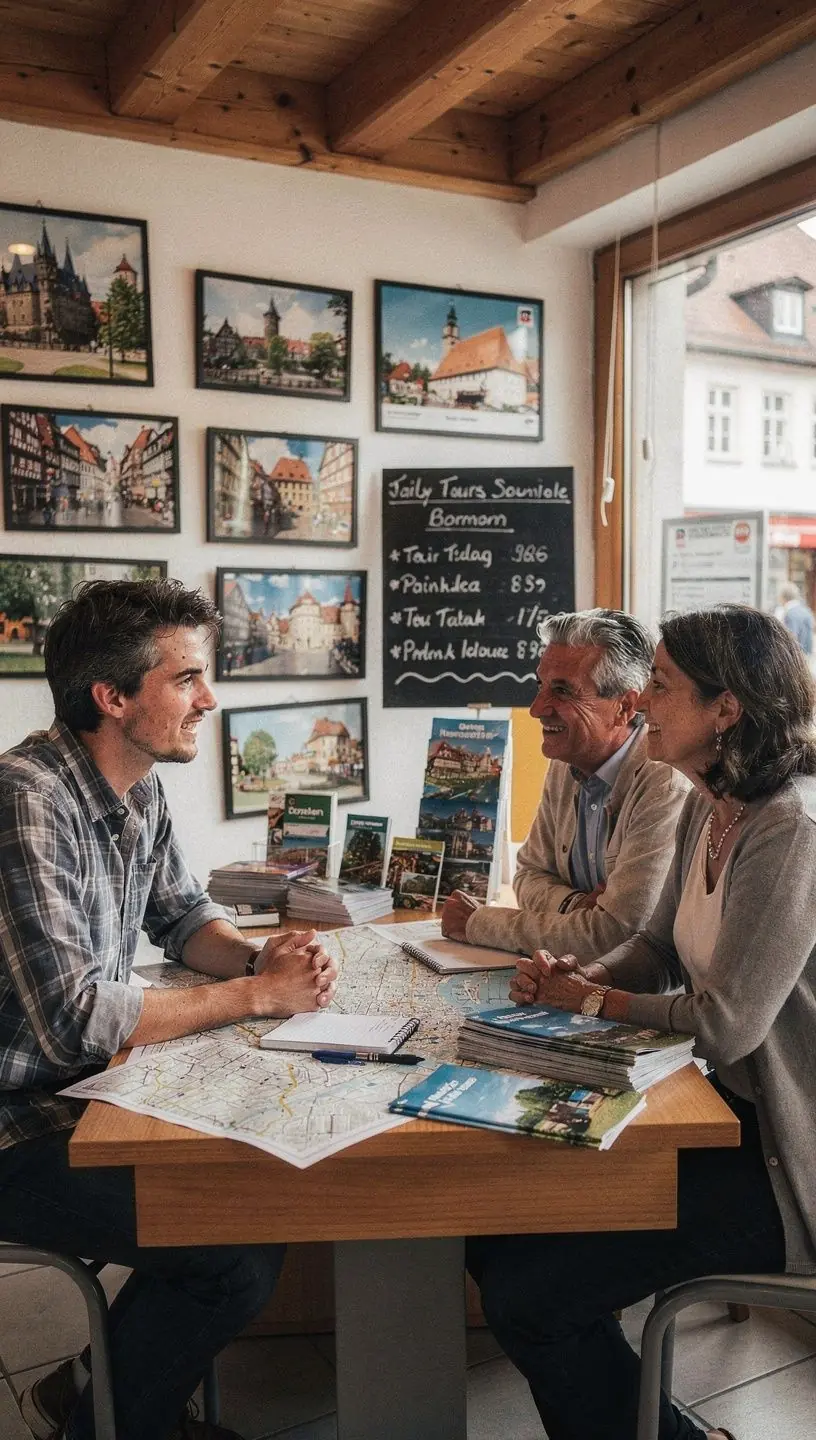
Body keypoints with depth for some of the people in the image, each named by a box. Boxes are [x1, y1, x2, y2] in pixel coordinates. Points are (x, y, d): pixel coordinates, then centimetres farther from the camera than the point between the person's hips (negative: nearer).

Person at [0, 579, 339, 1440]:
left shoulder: (139, 790, 3)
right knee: (240, 1252, -18)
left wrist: (261, 957, -6)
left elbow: (183, 917, 16)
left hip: (85, 1090, 9)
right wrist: (256, 995, -20)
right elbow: (73, 1019, -30)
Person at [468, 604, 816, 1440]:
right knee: (497, 1233, 5)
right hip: (727, 1110, 9)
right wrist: (579, 977, -7)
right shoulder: (706, 808, 4)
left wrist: (590, 1001, -10)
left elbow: (724, 1022, -24)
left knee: (527, 1294, -12)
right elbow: (657, 947, 13)